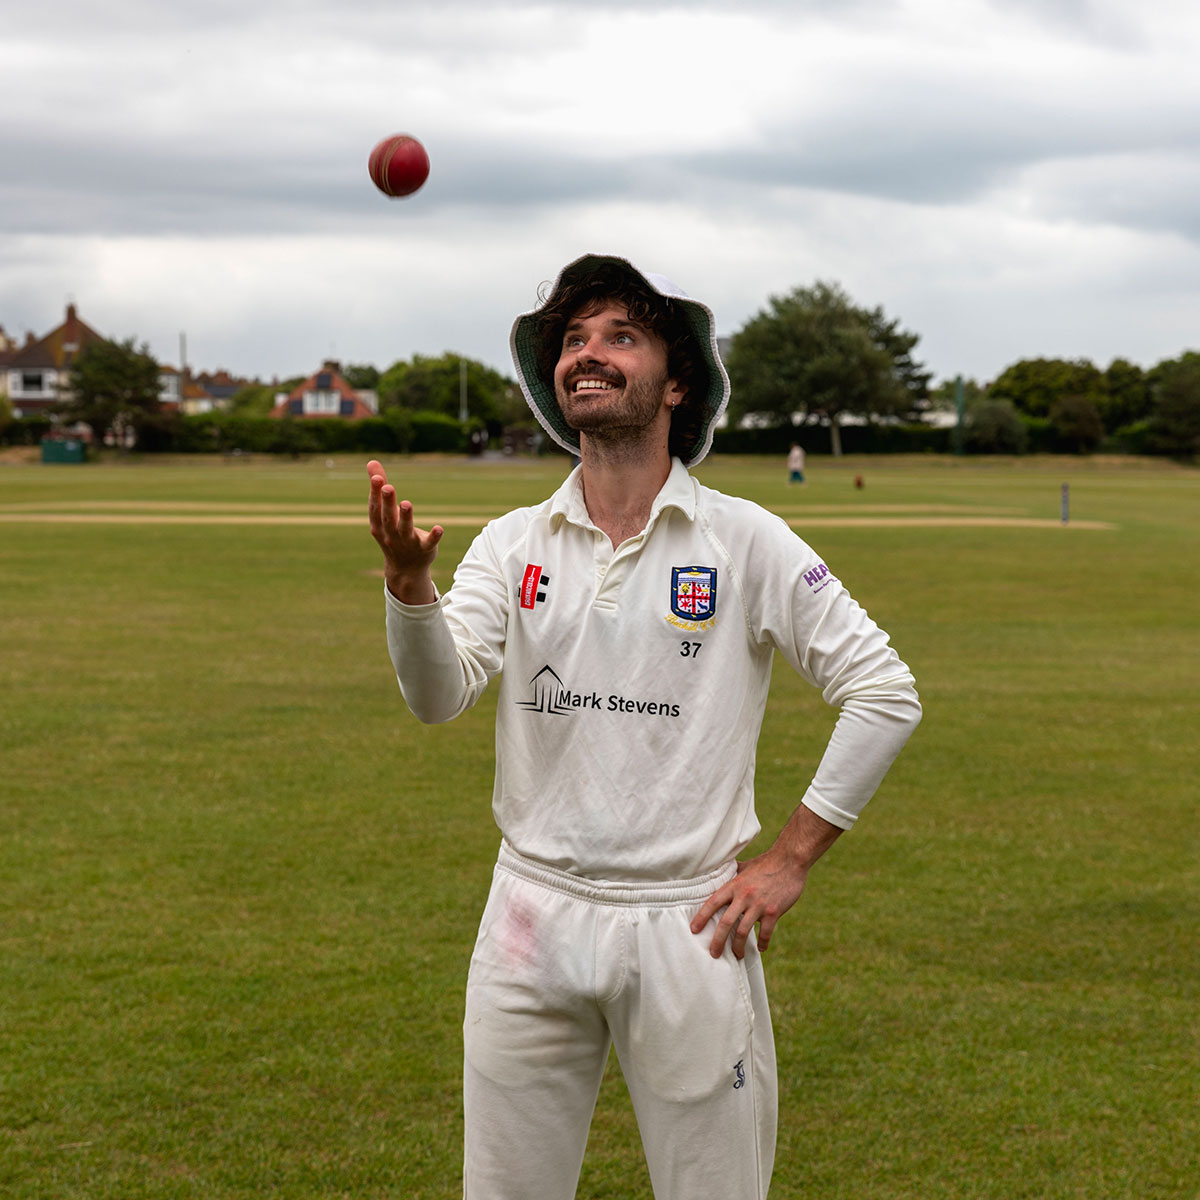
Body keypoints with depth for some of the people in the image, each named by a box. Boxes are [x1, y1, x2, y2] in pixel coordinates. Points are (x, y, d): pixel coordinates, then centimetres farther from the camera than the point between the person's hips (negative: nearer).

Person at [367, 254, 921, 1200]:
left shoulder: (746, 540, -2)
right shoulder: (514, 543, 5)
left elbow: (885, 693, -1)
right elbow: (440, 695, -9)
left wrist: (790, 861, -4)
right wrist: (408, 580, -28)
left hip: (687, 924, -2)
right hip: (534, 915, 2)